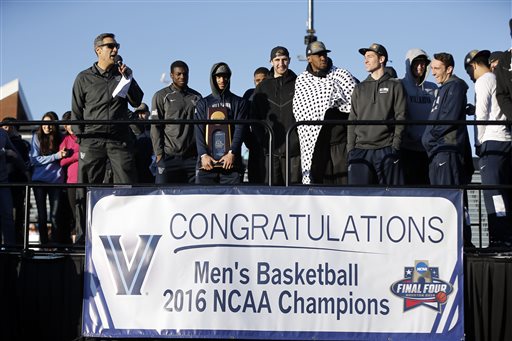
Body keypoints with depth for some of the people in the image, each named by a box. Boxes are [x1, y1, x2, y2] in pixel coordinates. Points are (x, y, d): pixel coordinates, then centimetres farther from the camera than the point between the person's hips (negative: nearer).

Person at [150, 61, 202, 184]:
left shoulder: (196, 97, 15)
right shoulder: (161, 96, 5)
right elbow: (156, 127, 0)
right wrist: (159, 153, -7)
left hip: (192, 156, 3)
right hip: (169, 156, -3)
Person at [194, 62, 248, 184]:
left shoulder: (239, 102, 13)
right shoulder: (203, 103, 15)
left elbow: (240, 130, 2)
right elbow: (199, 131, 6)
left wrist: (232, 153, -13)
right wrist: (203, 155, -10)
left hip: (230, 161, -1)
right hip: (207, 162, 1)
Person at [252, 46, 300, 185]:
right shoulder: (262, 87, 13)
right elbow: (254, 117, 12)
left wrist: (300, 139, -4)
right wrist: (263, 140, 0)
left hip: (294, 149, -1)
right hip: (271, 150, 1)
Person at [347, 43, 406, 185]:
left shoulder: (395, 85, 7)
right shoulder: (360, 88, 18)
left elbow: (401, 117, 1)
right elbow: (352, 120, 15)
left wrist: (395, 145, -8)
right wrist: (350, 147, 5)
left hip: (386, 150, -3)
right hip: (361, 150, 3)